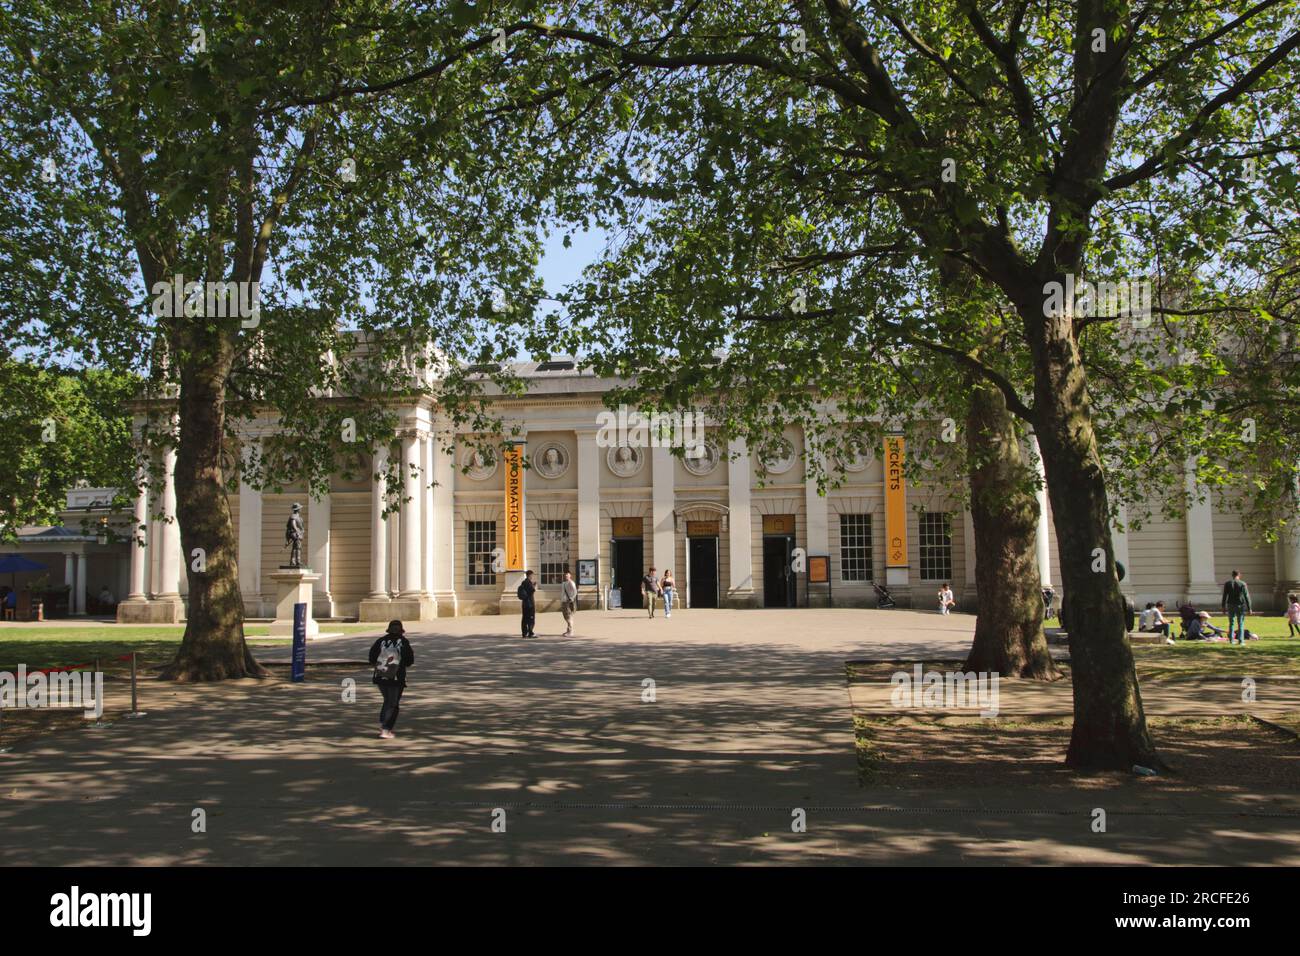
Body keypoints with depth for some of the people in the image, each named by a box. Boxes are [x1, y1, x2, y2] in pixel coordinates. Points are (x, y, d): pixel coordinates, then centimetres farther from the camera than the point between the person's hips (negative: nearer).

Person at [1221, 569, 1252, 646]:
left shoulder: (1227, 583, 1)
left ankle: (1231, 640, 11)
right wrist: (1249, 608, 0)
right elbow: (1247, 596, -4)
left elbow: (1224, 596, 4)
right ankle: (1241, 640, -1)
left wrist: (1223, 606, 10)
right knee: (1240, 624, 3)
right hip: (1240, 605, -2)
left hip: (1230, 605, 2)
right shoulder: (1242, 584, -6)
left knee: (1231, 623, 13)